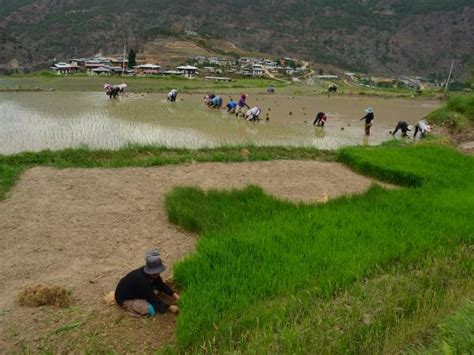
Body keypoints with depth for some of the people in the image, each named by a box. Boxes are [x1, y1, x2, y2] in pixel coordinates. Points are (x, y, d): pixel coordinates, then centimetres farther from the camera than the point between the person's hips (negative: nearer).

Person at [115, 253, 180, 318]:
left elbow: (161, 285, 0)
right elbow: (152, 298, -30)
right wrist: (169, 308, -25)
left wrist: (174, 294, -11)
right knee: (151, 310, -23)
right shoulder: (141, 280, -36)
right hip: (124, 299, -9)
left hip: (134, 291, 9)